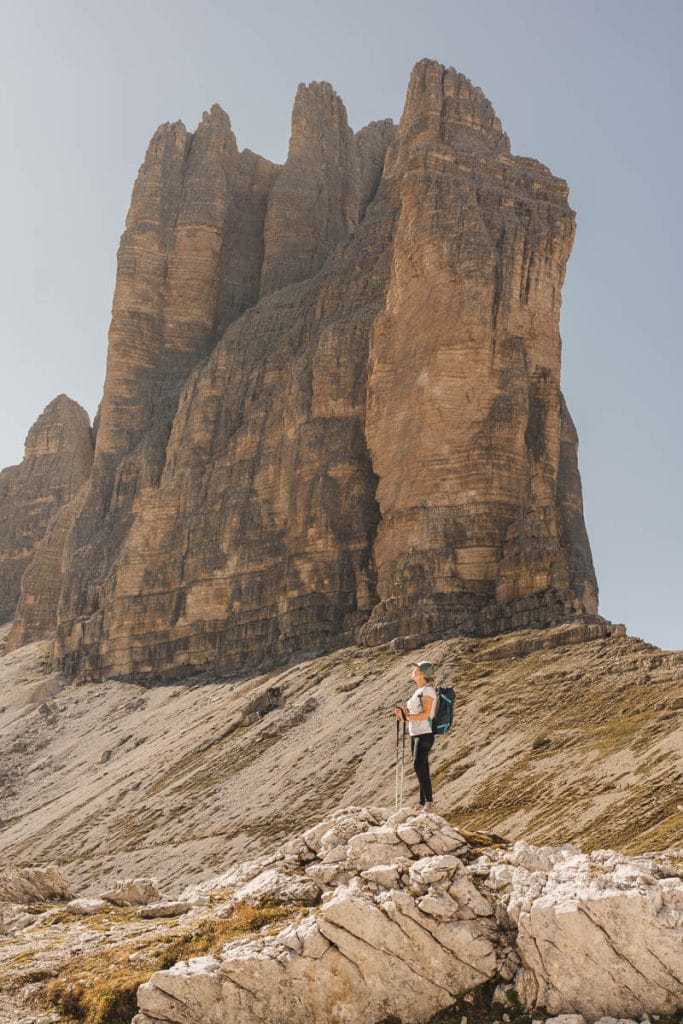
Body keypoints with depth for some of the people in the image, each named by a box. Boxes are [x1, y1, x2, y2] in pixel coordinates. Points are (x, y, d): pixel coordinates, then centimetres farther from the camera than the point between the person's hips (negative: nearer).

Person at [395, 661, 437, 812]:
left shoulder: (428, 690, -9)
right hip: (415, 734, 9)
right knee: (421, 770, 9)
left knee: (419, 766, -15)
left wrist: (408, 716, -31)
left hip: (425, 734, -9)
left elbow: (425, 714, -19)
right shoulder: (418, 691, 17)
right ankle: (423, 804, 11)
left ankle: (429, 802, -11)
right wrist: (404, 715, 1)